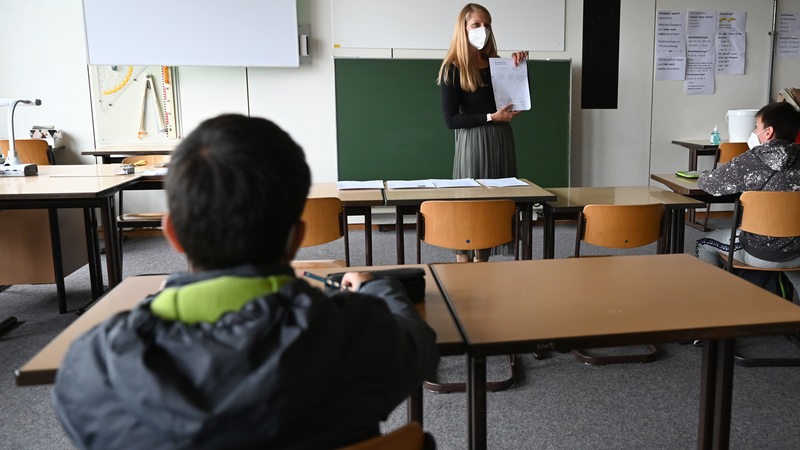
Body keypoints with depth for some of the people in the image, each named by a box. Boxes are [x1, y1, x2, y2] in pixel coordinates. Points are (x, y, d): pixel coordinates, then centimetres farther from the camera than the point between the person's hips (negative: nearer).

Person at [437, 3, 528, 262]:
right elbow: (450, 120, -11)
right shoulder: (453, 69, -6)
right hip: (472, 141, -6)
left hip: (501, 140, 6)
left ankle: (482, 261, 17)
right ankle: (463, 266, 5)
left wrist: (519, 65, 4)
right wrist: (492, 117, -16)